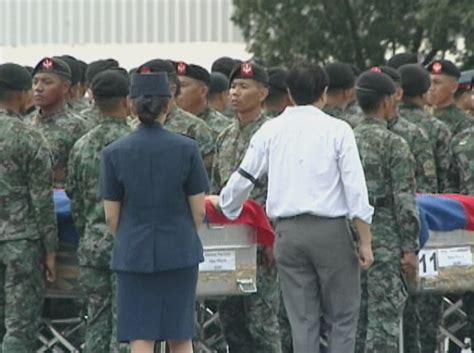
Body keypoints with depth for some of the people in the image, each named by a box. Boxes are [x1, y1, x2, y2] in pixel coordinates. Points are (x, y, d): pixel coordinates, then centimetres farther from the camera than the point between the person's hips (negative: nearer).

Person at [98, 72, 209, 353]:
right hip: (180, 253, 0)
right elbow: (199, 210, -1)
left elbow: (111, 216, -1)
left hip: (133, 255, 0)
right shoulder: (187, 149, -6)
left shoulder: (115, 153, -4)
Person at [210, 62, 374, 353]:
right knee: (343, 316, 6)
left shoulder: (271, 130, 6)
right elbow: (355, 188, -6)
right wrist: (365, 241, -2)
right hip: (330, 229, -3)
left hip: (288, 231, 3)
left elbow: (244, 177, 13)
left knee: (302, 320, 8)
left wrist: (225, 204, 33)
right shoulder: (337, 130, -3)